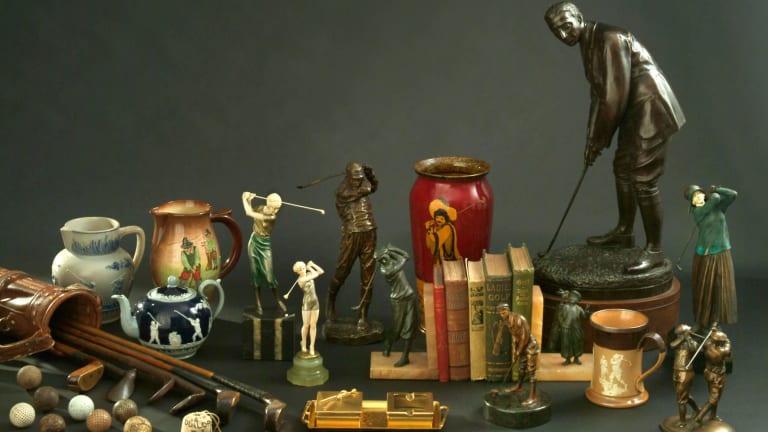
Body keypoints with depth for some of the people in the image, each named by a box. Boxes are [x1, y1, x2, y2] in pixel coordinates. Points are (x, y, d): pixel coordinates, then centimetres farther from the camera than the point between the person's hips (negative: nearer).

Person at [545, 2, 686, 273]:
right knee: (622, 167, 20)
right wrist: (592, 139, 15)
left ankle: (654, 250, -4)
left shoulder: (609, 39, -21)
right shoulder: (588, 45, 11)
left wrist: (600, 139, -14)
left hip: (651, 109, -11)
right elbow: (598, 94, 17)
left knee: (643, 180, -10)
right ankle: (624, 232, 36)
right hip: (634, 110, 11)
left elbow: (616, 94, -23)